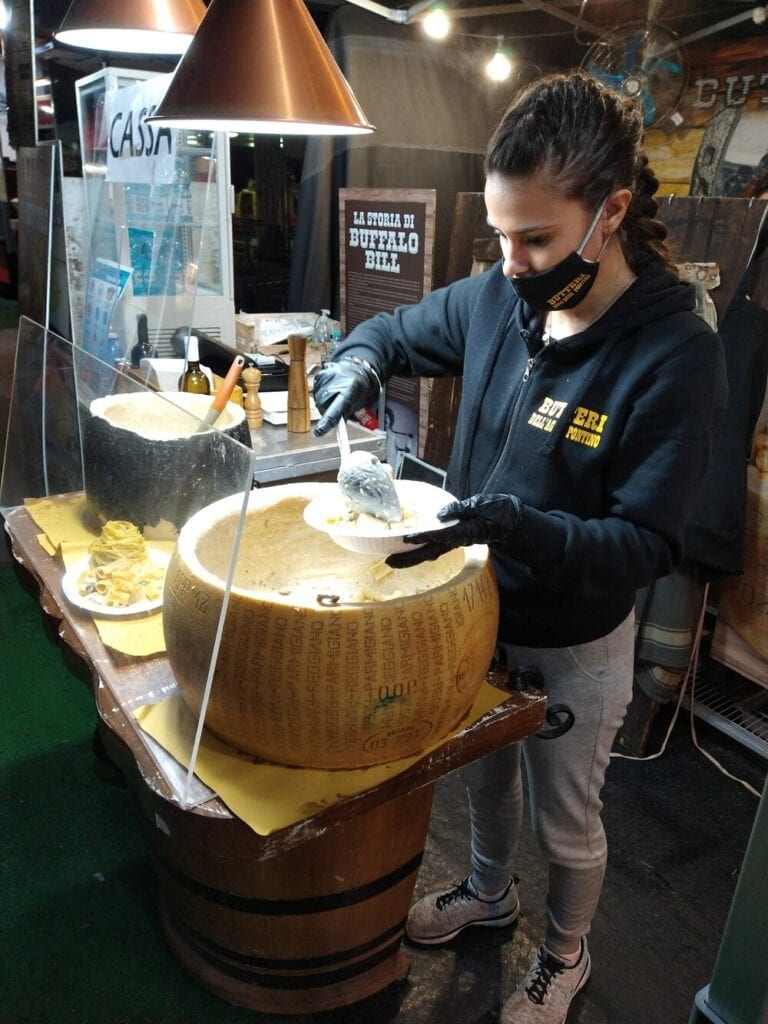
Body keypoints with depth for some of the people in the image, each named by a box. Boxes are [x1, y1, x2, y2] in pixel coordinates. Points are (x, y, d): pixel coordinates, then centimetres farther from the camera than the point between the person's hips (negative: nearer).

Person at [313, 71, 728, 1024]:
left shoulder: (675, 355, -25)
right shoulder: (496, 297, -10)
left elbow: (647, 543, -23)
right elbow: (391, 329, 8)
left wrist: (517, 525, -38)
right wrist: (359, 358, -15)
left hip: (575, 645, -4)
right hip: (477, 610, 5)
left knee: (566, 825, 20)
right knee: (483, 775, 29)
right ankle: (488, 889, 60)